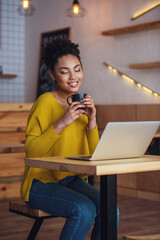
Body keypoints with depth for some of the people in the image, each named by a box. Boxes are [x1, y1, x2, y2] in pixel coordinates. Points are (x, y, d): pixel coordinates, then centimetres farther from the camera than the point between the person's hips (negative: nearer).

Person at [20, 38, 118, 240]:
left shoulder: (83, 104, 9)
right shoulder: (45, 102, -11)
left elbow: (94, 154, 7)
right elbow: (31, 151, -16)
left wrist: (92, 123, -9)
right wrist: (61, 123, -25)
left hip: (73, 181, 6)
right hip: (41, 182, -5)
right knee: (85, 210, -30)